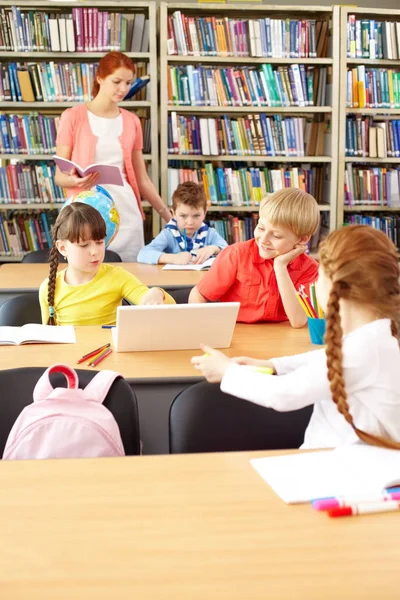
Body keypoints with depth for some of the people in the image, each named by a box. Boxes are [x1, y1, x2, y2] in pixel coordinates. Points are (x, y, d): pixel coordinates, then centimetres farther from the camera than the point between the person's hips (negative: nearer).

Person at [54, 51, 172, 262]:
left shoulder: (132, 122, 9)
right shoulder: (73, 117, -1)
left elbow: (141, 179, 14)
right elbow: (59, 176, -1)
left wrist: (169, 216, 12)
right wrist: (74, 181, -23)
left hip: (126, 213, 3)